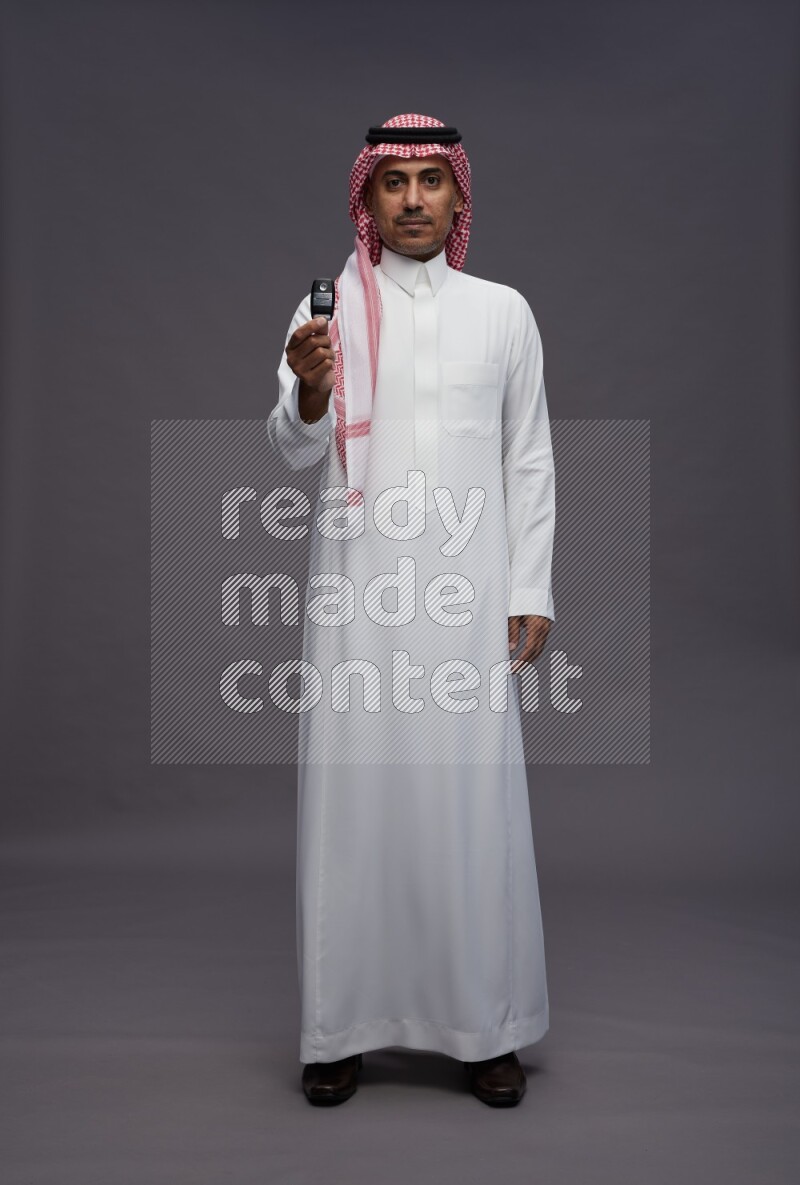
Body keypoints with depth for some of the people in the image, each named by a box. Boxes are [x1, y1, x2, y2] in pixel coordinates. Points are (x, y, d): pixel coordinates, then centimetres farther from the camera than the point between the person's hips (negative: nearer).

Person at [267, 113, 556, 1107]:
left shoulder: (503, 311, 11)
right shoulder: (326, 311, 9)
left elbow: (530, 461, 10)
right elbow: (292, 453, 2)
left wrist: (531, 593, 4)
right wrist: (310, 390, -19)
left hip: (469, 595, 0)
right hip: (356, 590, 0)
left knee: (473, 802, 1)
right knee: (351, 798, 2)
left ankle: (486, 1026, 15)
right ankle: (341, 1025, 15)